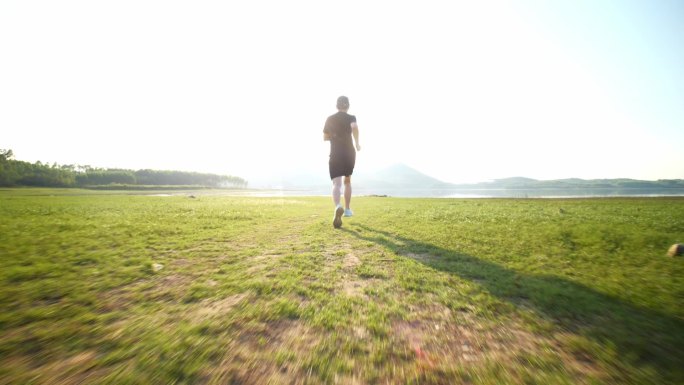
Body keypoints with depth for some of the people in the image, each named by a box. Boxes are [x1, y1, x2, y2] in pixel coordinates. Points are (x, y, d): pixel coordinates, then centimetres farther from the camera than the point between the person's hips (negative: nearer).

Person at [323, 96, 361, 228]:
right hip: (349, 154, 0)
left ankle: (338, 207, -41)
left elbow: (325, 137, 17)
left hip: (335, 155, 0)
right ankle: (347, 209, 25)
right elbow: (355, 127, -23)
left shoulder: (330, 119, 9)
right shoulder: (350, 117, 1)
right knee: (347, 181, 20)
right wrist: (357, 143, -10)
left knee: (336, 184, -11)